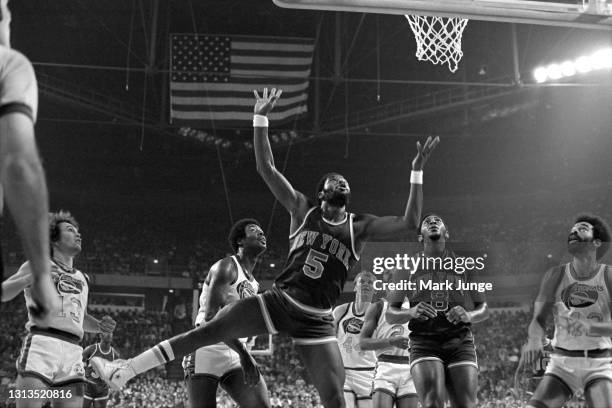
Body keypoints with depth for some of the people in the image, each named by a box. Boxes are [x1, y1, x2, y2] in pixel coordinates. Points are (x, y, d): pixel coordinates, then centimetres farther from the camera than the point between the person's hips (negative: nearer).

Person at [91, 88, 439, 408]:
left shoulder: (361, 228, 3)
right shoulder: (303, 211, 5)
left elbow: (409, 223, -6)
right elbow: (266, 168, 1)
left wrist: (417, 172, -10)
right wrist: (261, 118, -6)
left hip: (316, 321, -1)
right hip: (278, 302, 1)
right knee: (207, 332, -9)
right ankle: (124, 372, -4)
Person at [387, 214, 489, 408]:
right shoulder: (408, 266, 9)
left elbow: (484, 309, 16)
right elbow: (391, 315, 11)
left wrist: (468, 316, -8)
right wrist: (412, 312, -12)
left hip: (460, 342, 1)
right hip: (424, 343, -1)